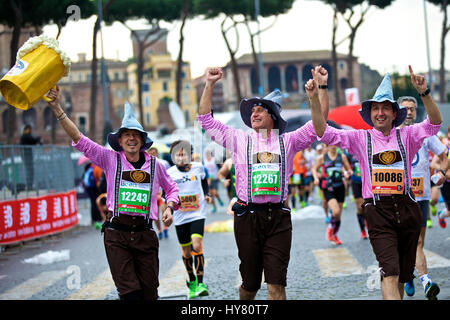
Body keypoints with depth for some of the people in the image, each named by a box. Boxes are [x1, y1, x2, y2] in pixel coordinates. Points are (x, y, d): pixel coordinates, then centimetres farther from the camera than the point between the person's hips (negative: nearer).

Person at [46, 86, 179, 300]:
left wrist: (169, 207, 2)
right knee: (129, 292, -9)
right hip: (117, 234, -1)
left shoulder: (154, 164, 7)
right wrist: (56, 108, -12)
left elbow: (171, 188, 23)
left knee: (149, 292, 3)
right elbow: (79, 139, -4)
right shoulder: (110, 159, 2)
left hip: (145, 233, 2)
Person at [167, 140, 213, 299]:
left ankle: (200, 283, -14)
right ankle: (191, 282, 31)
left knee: (197, 246, -19)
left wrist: (207, 194, 8)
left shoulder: (198, 167, 0)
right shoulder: (170, 173, -4)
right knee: (186, 252, 8)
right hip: (180, 217, 1)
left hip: (197, 214, -1)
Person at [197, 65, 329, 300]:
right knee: (250, 283, 7)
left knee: (276, 284, -6)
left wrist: (322, 87, -1)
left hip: (278, 218, 0)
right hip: (248, 217, 0)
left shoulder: (287, 141, 12)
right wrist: (210, 85, 4)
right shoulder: (239, 140, 11)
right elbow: (205, 120, 11)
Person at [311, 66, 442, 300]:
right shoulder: (360, 138, 7)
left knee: (403, 276, 11)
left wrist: (424, 93, -22)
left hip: (407, 209, 2)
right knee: (390, 273, -17)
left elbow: (434, 123, -7)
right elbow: (324, 133, -1)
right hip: (378, 211, -2)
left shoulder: (406, 136, 8)